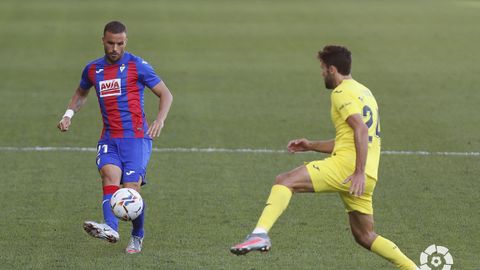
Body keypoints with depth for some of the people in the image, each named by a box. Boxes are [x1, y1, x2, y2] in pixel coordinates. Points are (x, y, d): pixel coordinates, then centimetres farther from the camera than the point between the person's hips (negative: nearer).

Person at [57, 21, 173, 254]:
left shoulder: (138, 66, -1)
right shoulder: (92, 69, 12)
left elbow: (166, 94, 3)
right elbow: (81, 93, 32)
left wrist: (160, 120, -14)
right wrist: (69, 113, 14)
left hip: (136, 137, -3)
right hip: (109, 139, 3)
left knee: (131, 189, -13)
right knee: (110, 174, -26)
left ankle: (137, 237, 13)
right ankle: (110, 228, -46)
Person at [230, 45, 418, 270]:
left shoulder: (342, 93, -3)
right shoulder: (364, 92, 27)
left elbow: (361, 130, -18)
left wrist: (359, 173, -24)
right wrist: (311, 146, 28)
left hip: (346, 167, -9)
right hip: (366, 178, 9)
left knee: (285, 181, -16)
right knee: (365, 237, 19)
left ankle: (260, 234, -36)